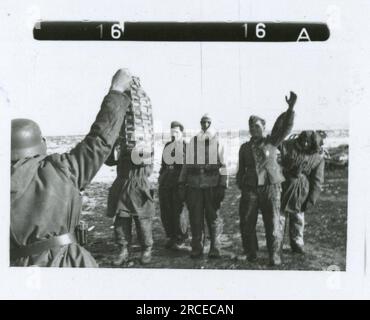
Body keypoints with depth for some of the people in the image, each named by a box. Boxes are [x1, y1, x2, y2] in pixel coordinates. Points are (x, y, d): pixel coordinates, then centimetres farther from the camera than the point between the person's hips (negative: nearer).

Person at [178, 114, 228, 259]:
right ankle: (196, 248, 12)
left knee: (213, 217, 0)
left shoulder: (217, 141, 6)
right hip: (194, 183, 2)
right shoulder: (193, 141, 14)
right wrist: (182, 183, 8)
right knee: (195, 217, 3)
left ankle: (215, 249, 9)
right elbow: (187, 163, 16)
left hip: (212, 183, -2)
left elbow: (222, 165, 2)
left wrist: (222, 186, -6)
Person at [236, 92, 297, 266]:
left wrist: (290, 108, -25)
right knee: (247, 223, 3)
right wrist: (241, 188, 6)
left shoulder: (271, 142, 6)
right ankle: (251, 253, 19)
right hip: (250, 189, 2)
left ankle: (274, 254, 8)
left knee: (273, 223, -4)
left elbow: (285, 127, -10)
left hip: (271, 188, -2)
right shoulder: (245, 147, 12)